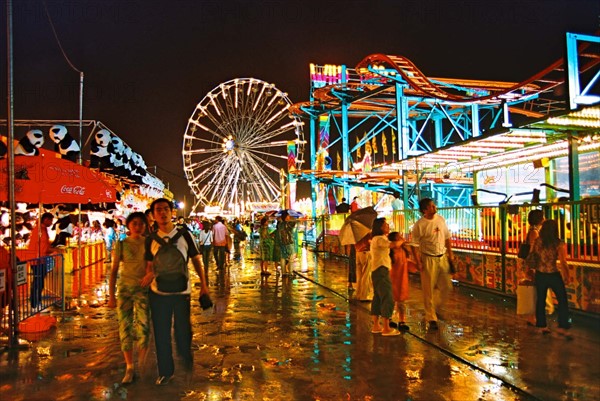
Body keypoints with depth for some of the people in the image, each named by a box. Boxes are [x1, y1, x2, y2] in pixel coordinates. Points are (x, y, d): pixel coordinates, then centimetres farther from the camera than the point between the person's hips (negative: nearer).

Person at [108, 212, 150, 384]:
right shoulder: (121, 244, 1)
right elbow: (114, 271, 4)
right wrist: (111, 295, 0)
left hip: (143, 289, -1)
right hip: (125, 288, 1)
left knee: (143, 325, -15)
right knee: (125, 327, 3)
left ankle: (142, 364, 5)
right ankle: (129, 367, 15)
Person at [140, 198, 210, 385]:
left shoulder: (184, 235, -3)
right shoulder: (151, 240, 2)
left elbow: (196, 260, 2)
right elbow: (149, 265, 7)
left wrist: (203, 284, -2)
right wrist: (150, 274, -17)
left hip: (181, 291, -1)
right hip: (158, 293, 2)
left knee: (183, 331, 9)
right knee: (161, 333, 9)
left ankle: (187, 364, 36)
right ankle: (165, 371, 27)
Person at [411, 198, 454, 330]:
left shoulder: (441, 219, 4)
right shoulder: (419, 225, -13)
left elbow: (447, 238, 13)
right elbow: (415, 244, -11)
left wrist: (450, 254, 11)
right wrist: (418, 262, -14)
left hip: (442, 257, 5)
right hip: (428, 259, -5)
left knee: (447, 286, 9)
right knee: (428, 290, 1)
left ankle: (434, 308, 34)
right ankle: (431, 319, 13)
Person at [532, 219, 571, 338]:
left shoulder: (537, 242, -5)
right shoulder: (559, 244, -14)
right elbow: (563, 263, -16)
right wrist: (567, 275, -2)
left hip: (540, 274, 4)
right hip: (554, 275, -3)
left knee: (541, 300, 15)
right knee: (562, 301, 11)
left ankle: (542, 326, 22)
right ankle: (562, 327, 6)